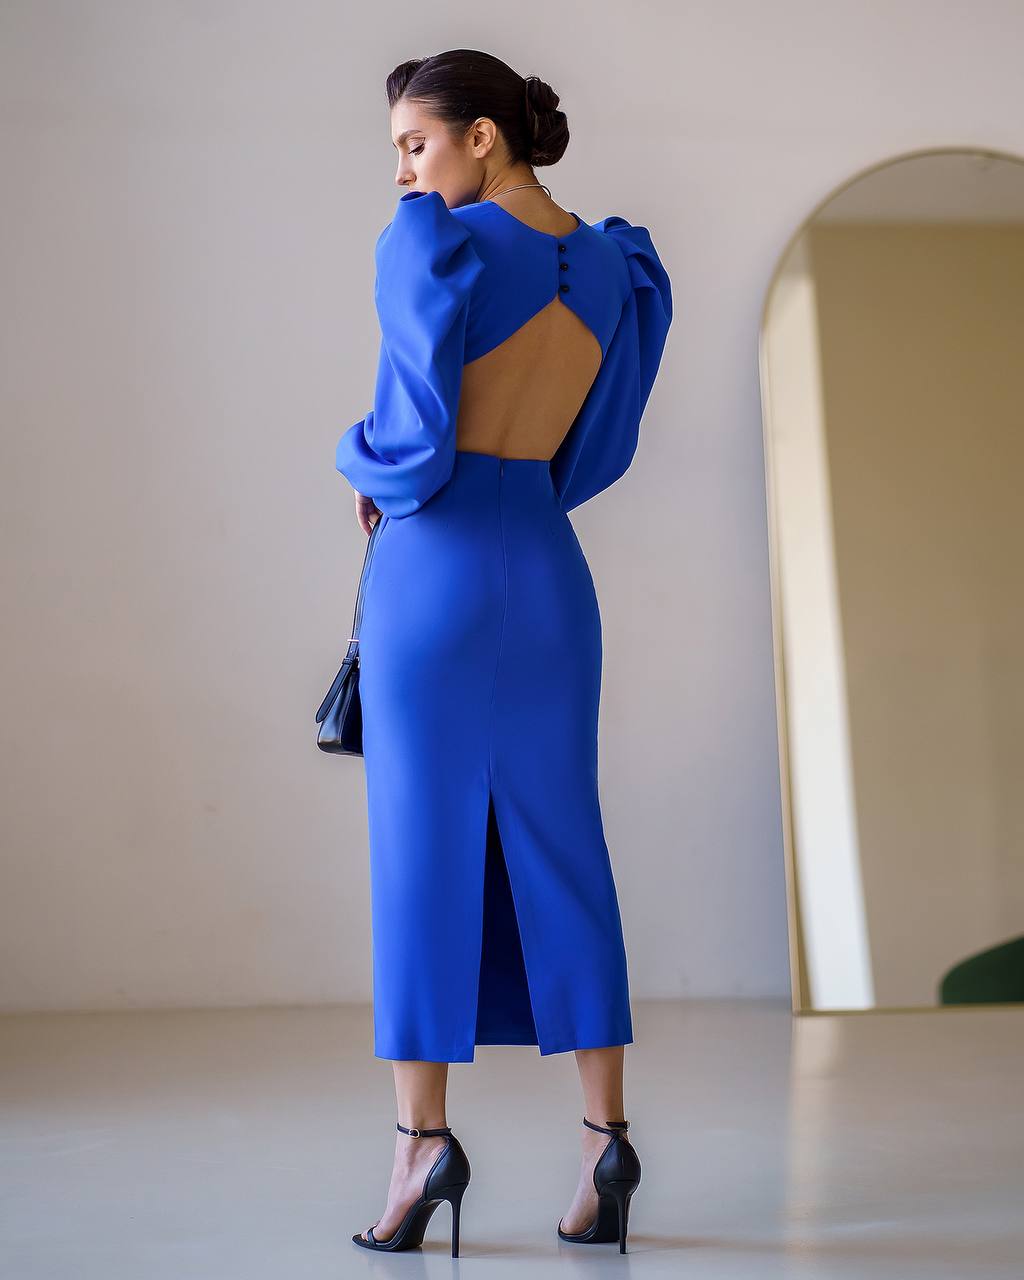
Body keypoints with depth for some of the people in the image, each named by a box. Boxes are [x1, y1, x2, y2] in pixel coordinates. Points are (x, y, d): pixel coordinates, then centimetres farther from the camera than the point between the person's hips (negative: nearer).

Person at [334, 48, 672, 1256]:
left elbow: (412, 433, -13)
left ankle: (423, 1137, 1)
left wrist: (367, 470, 7)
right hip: (551, 569, 6)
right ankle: (603, 1130, 6)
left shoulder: (433, 245, -9)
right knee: (558, 851, 8)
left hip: (435, 568, -5)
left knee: (422, 852, 0)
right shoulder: (615, 265, 10)